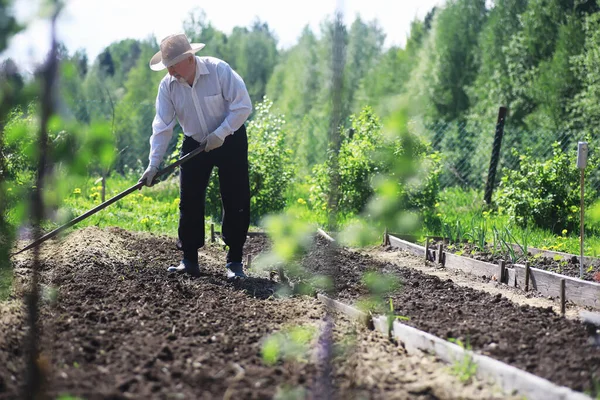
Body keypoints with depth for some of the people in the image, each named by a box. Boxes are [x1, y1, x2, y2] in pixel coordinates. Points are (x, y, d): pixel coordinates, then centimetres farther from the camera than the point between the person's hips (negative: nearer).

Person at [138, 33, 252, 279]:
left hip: (230, 141, -3)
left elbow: (243, 106, -20)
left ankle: (234, 261, 5)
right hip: (194, 144, 3)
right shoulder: (167, 86, -12)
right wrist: (153, 165, -19)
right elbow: (162, 127, -12)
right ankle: (189, 260, 8)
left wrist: (219, 134, -25)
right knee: (189, 203, 0)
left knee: (236, 202, -4)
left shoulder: (219, 70, -22)